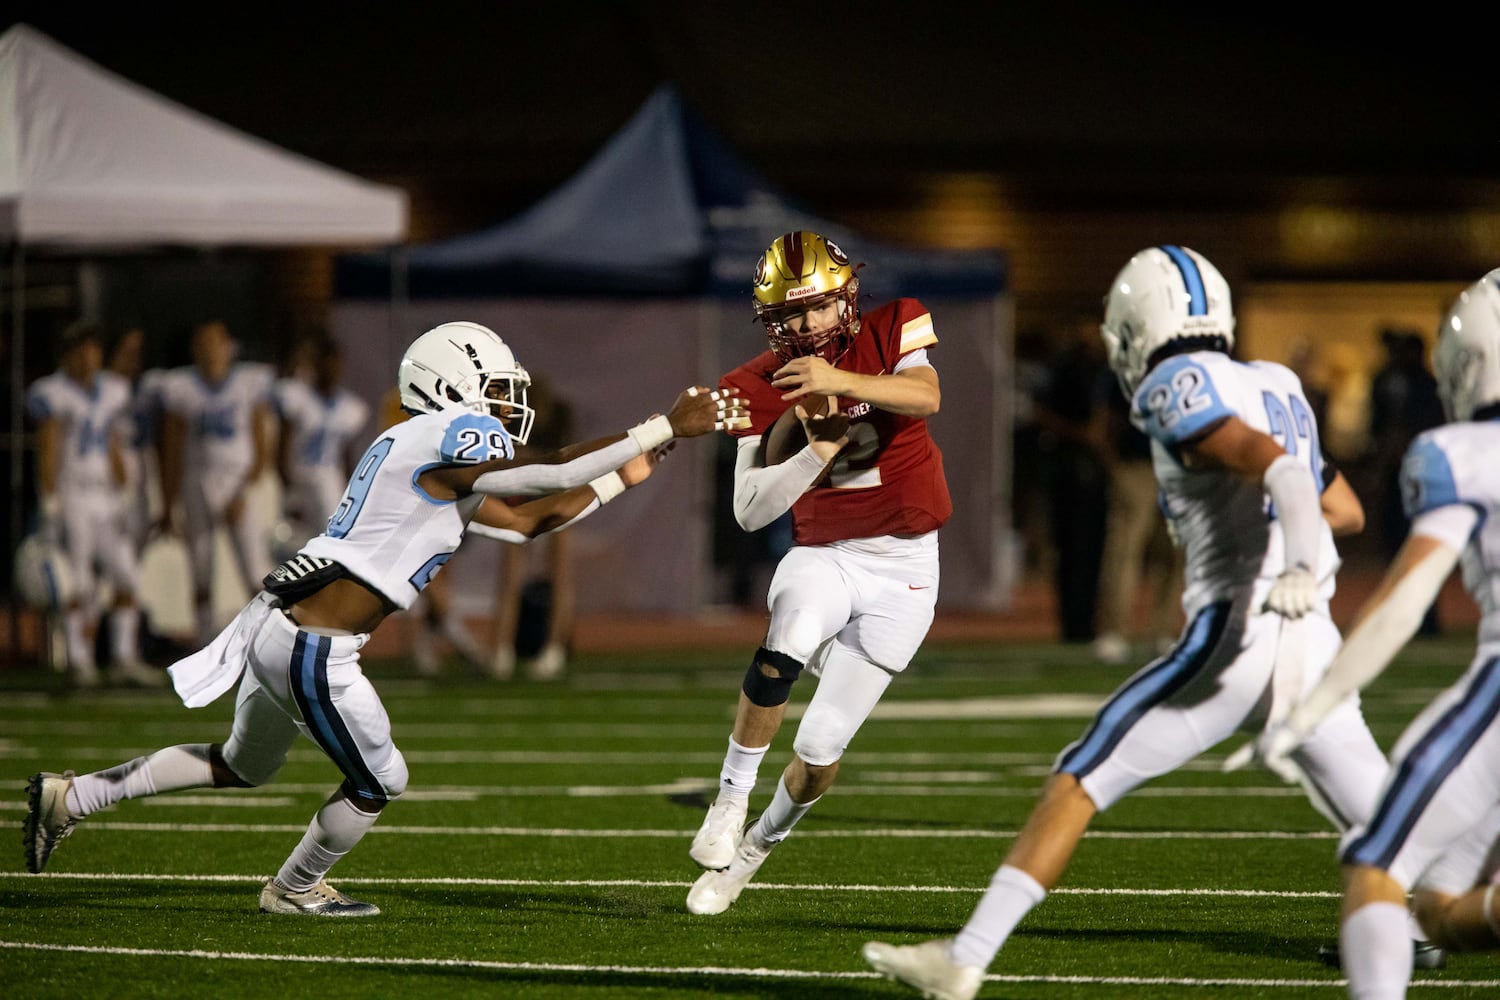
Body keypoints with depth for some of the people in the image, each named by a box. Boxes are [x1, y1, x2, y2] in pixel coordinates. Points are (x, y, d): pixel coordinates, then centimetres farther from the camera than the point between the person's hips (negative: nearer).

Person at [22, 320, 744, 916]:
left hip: (277, 622, 10)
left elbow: (529, 521, 23)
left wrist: (625, 476, 24)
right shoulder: (454, 435, -11)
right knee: (378, 782, 10)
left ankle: (68, 798, 27)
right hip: (312, 648, -10)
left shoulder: (416, 446, 19)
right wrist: (666, 430, -15)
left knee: (244, 765, 27)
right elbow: (555, 472, -20)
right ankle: (293, 889, 30)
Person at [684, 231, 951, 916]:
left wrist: (841, 380, -42)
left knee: (820, 752, -4)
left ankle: (754, 848, 24)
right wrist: (819, 452, -20)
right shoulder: (762, 387, -1)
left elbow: (926, 396, -27)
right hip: (822, 556, 1)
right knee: (782, 652, -35)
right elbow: (749, 511, -7)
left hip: (903, 569, -1)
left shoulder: (887, 333, -4)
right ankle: (729, 804, -19)